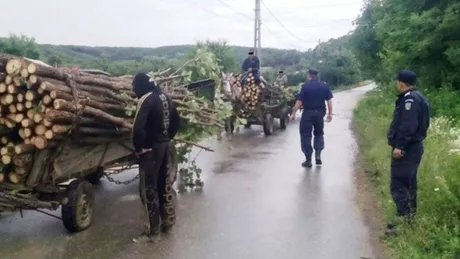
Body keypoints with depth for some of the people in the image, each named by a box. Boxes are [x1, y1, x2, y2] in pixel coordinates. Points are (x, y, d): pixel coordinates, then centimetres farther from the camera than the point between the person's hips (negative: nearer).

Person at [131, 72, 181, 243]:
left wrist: (138, 147, -14)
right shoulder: (164, 97, 9)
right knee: (164, 183, 19)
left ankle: (152, 231, 7)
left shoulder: (146, 99, -18)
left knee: (148, 189, 0)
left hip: (151, 148, -9)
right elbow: (176, 120, 17)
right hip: (165, 145, 9)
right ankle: (168, 220, 32)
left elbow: (137, 128, -28)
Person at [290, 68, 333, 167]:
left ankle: (308, 160, 6)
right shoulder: (324, 86, 3)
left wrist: (293, 113, -7)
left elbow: (299, 101, -12)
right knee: (319, 133, 22)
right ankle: (318, 154, 7)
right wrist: (330, 113, 11)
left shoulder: (305, 86, -9)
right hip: (320, 113, 4)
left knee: (306, 135, 5)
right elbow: (329, 100, 3)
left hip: (308, 113, -4)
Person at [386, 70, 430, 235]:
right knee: (408, 182, 18)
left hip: (405, 149, -11)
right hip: (413, 147, 11)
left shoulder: (410, 99, -18)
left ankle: (403, 219, -6)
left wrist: (399, 146, -26)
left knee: (398, 185, -8)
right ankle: (409, 216, 27)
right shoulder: (416, 97, 15)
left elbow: (408, 125, -26)